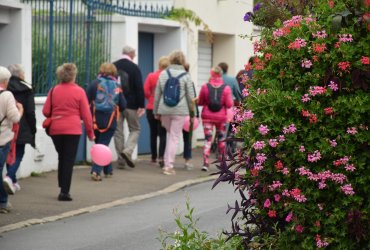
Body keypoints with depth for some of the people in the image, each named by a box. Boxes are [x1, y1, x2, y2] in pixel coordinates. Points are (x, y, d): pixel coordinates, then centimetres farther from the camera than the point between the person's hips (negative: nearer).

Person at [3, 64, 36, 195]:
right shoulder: (26, 89, -5)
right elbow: (30, 112, -7)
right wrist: (33, 130, 1)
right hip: (22, 129, -3)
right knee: (18, 154, 4)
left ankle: (13, 182, 18)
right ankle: (10, 177, -19)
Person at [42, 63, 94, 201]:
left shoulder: (54, 90, 2)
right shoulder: (79, 91, -6)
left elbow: (46, 111, 3)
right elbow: (86, 114, -4)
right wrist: (90, 132, 5)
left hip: (55, 130, 3)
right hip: (73, 130, -3)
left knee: (62, 158, 19)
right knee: (69, 160, 1)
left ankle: (62, 188, 21)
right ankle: (64, 192, -4)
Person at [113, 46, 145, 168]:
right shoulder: (134, 68, -8)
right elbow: (139, 88, -12)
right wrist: (141, 106, -9)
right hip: (131, 104, -3)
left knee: (118, 131, 8)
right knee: (135, 129, 10)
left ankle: (121, 159, 7)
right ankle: (128, 151, -13)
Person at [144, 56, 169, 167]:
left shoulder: (151, 76, -4)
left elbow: (145, 91, -8)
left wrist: (151, 98, 9)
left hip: (151, 108, 2)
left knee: (153, 133, 16)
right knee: (162, 134, 1)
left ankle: (154, 157, 21)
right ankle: (161, 157, -15)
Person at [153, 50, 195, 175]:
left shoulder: (163, 74, 4)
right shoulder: (185, 76, -4)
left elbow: (157, 94, 7)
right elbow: (190, 96, -3)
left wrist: (156, 111, 15)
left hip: (164, 110, 3)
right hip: (180, 110, -3)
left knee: (170, 134, 20)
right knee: (174, 137, 1)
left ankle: (167, 163, 16)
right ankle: (169, 165, -2)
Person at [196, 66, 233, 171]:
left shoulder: (205, 86, -6)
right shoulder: (226, 88, -7)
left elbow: (199, 102, 2)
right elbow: (229, 105, -7)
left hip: (207, 116, 0)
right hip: (221, 117, 1)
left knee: (207, 139, -2)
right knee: (221, 140, 17)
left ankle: (205, 163, -16)